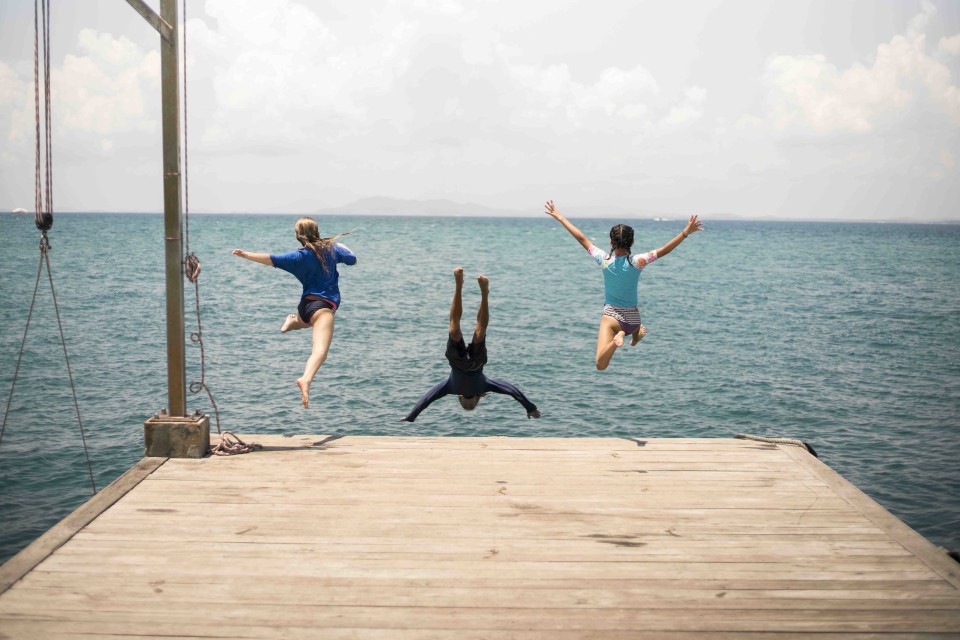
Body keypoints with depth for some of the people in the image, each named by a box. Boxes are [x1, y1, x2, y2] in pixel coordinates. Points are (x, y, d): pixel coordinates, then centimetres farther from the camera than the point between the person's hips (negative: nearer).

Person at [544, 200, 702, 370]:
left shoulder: (604, 259, -13)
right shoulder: (637, 261, -14)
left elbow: (581, 238, -7)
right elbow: (663, 251, -15)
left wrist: (560, 217, 0)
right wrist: (686, 232, -12)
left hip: (611, 317, -2)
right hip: (633, 318, 3)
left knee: (601, 365, -15)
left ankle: (617, 338, -34)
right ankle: (637, 334, 17)